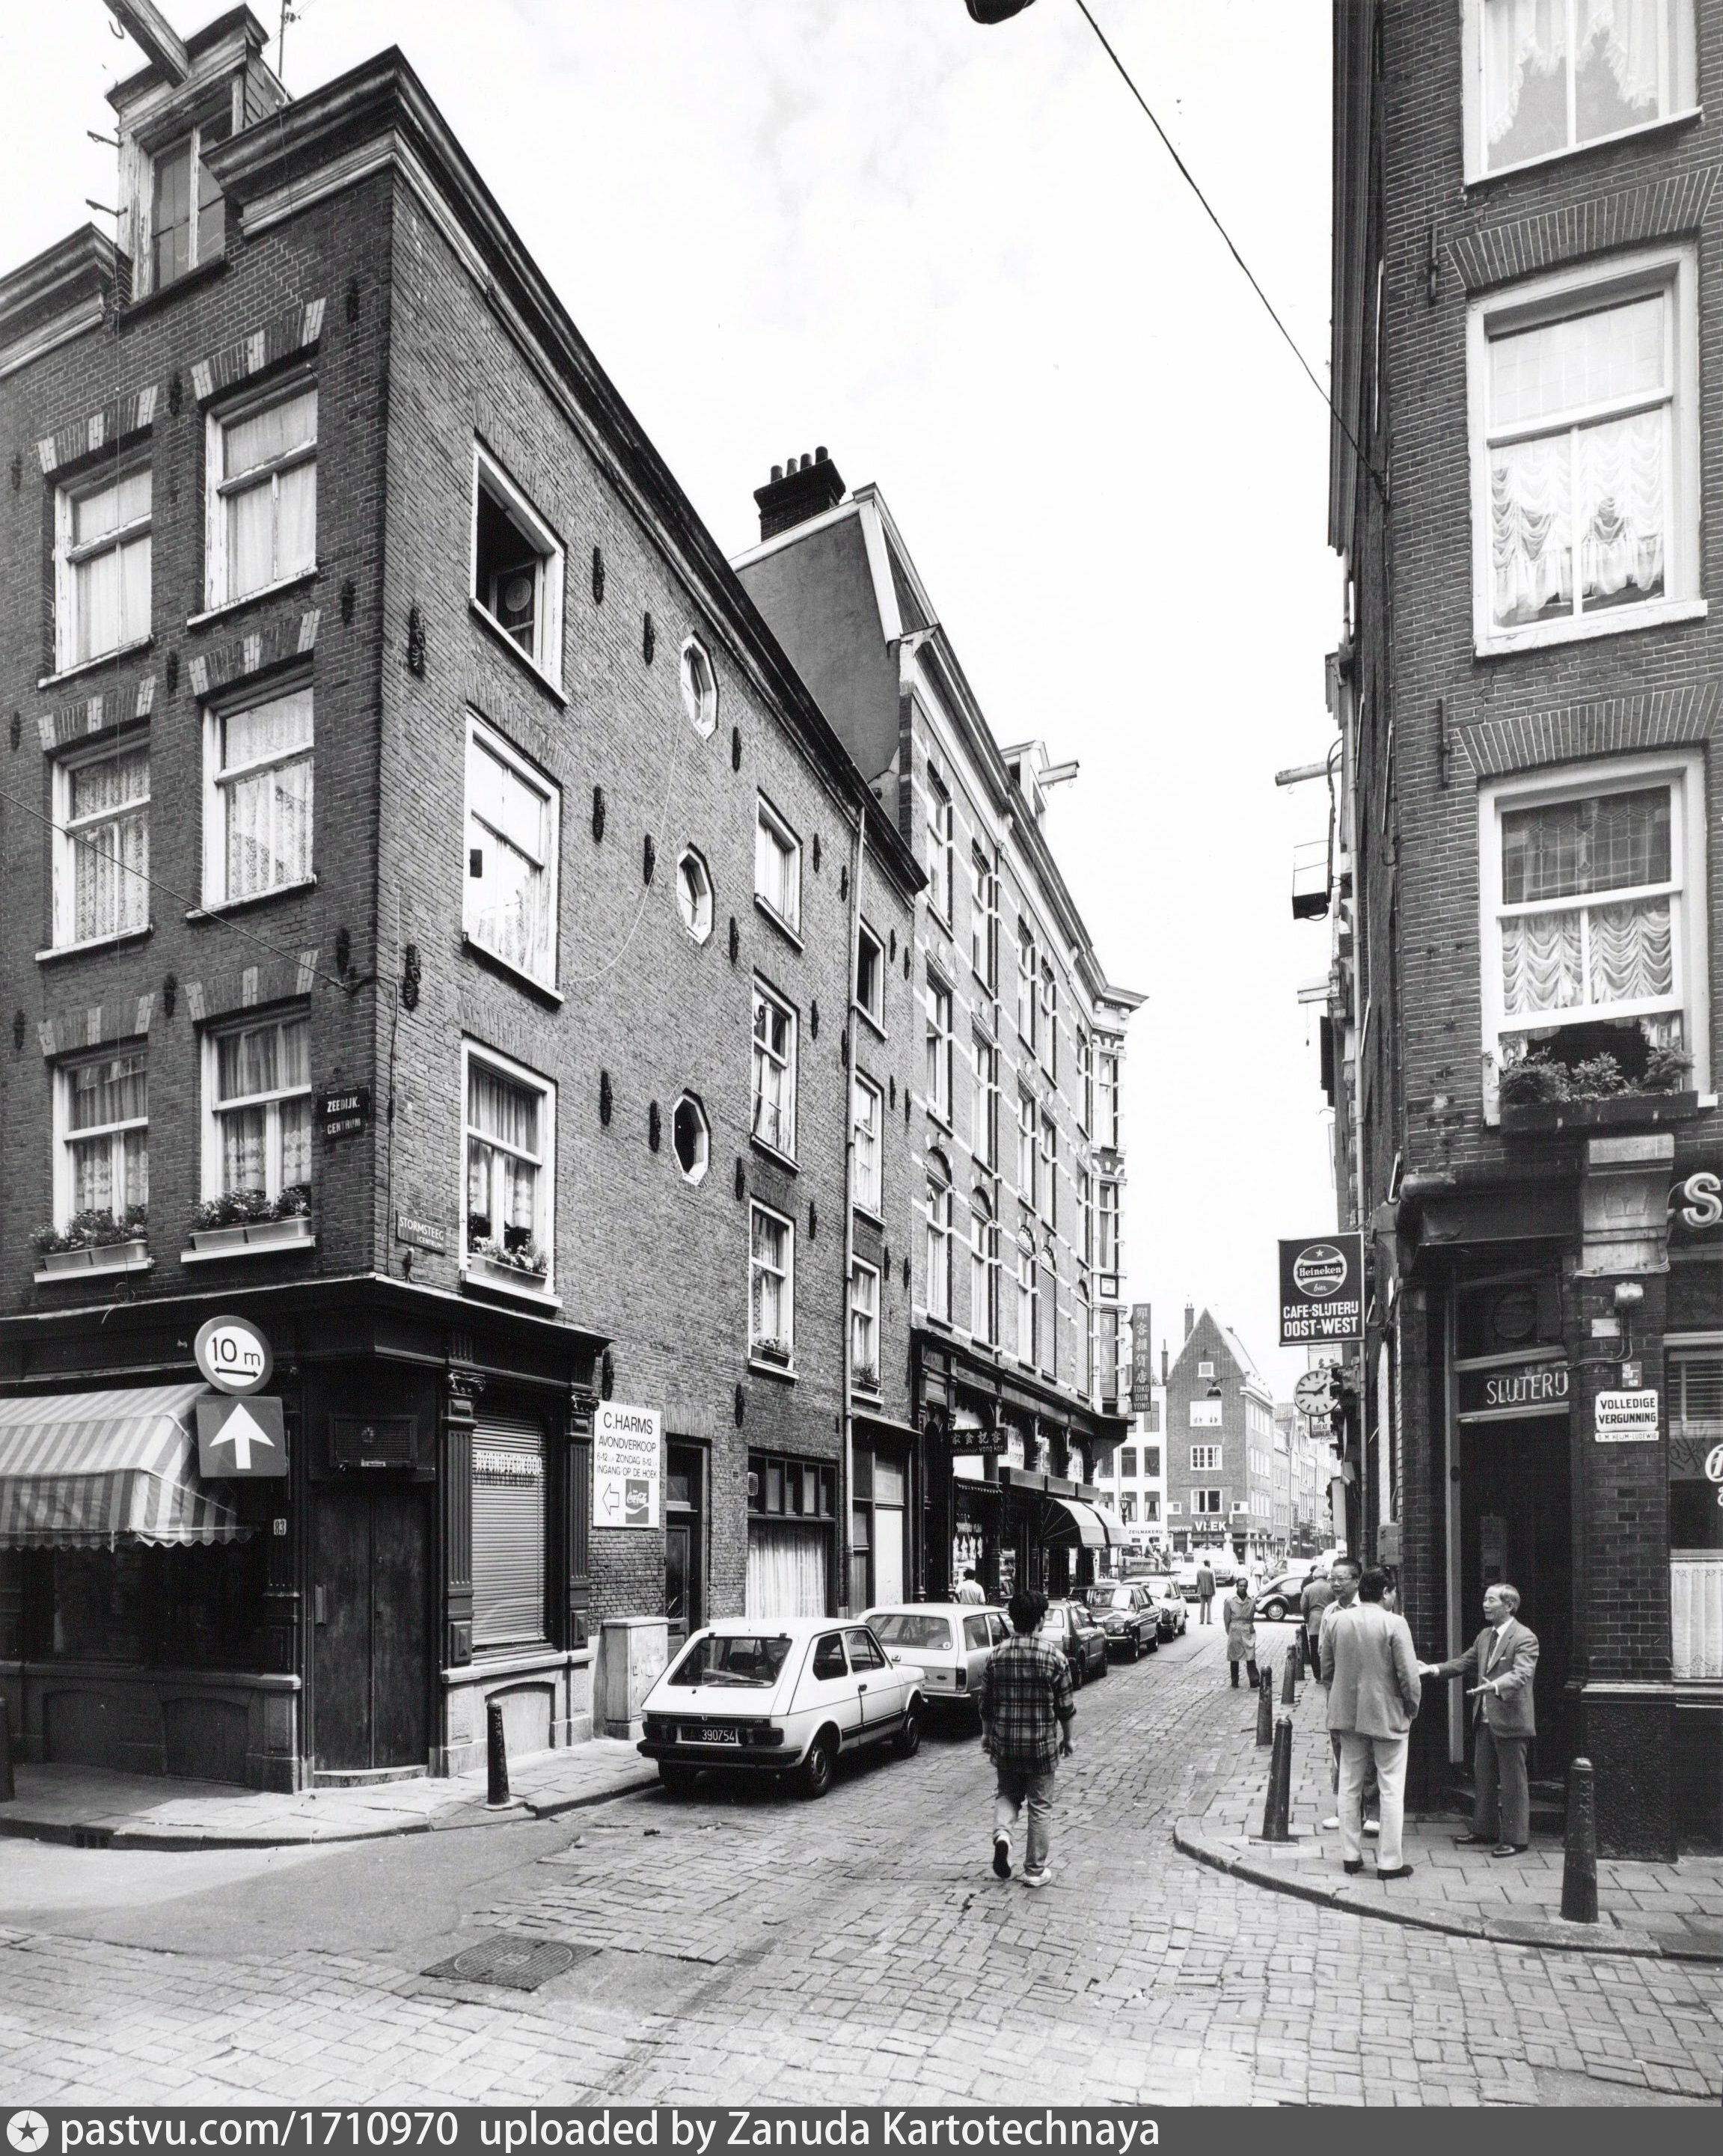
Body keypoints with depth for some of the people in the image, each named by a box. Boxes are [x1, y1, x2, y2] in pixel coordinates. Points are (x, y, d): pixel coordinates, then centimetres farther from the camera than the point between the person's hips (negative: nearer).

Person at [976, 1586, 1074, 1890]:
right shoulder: (1054, 1656, -11)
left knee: (1007, 1794, 21)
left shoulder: (996, 1656, -4)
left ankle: (1002, 1832, -7)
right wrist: (1067, 1738, 12)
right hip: (1042, 1744, -2)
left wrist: (987, 1734, 20)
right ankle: (1035, 1870, 17)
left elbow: (985, 1703, 4)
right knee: (1040, 1806, 11)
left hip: (1004, 1743, 2)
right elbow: (1065, 1706, -4)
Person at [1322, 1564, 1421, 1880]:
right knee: (1391, 1791, 6)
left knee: (1350, 1787, 14)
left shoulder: (1336, 1621, -1)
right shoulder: (1394, 1624, -16)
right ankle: (1390, 1862, 9)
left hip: (1348, 1715, 4)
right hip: (1388, 1717, -4)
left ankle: (1351, 1856, 21)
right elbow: (1409, 1675, -15)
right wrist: (1412, 1705, 1)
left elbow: (1327, 1671, 7)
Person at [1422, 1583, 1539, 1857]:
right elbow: (1465, 1662, 15)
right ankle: (1485, 1829, 30)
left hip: (1511, 1720, -8)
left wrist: (1495, 1686, -44)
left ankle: (1515, 1839, 12)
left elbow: (1521, 1675, -27)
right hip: (1486, 1719, 8)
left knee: (1512, 1782, 3)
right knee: (1483, 1778, 17)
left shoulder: (1525, 1638, -15)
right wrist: (1434, 1668, 2)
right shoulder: (1485, 1636, 11)